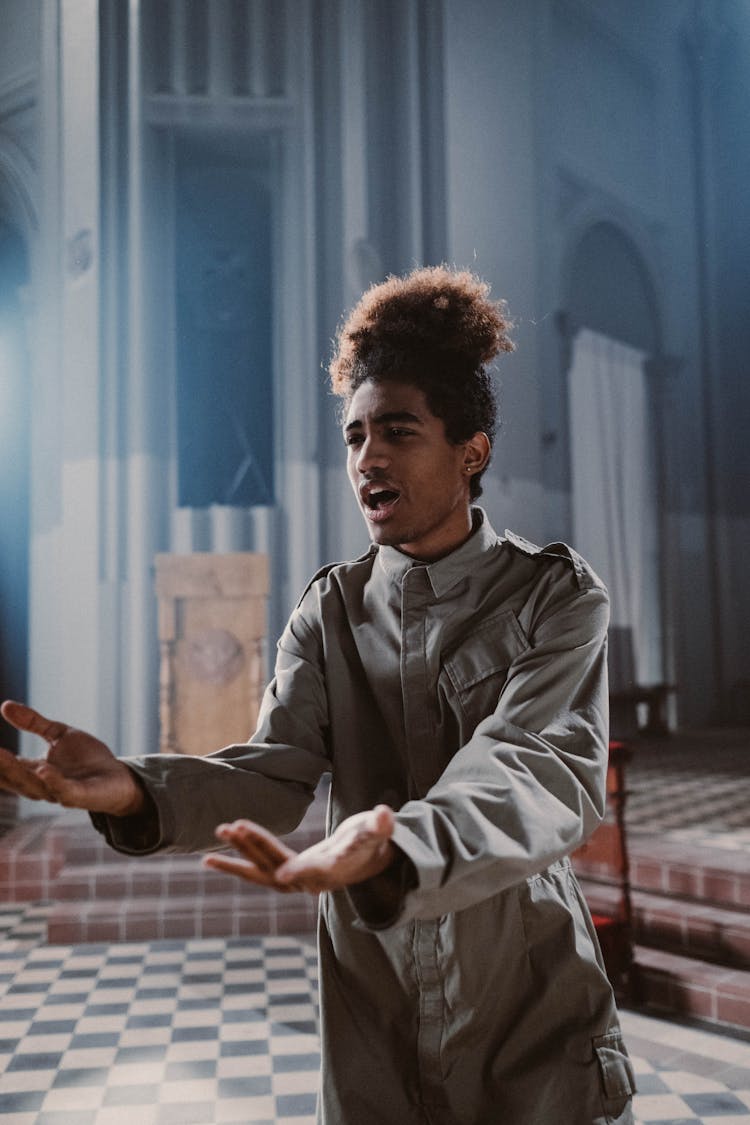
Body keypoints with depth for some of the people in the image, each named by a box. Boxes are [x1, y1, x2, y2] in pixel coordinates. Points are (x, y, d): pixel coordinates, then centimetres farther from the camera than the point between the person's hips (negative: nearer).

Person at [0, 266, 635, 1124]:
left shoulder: (557, 597, -10)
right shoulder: (331, 611, 1)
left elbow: (546, 774, -25)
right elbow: (274, 770, -10)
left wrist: (388, 853, -45)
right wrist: (138, 791, -31)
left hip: (534, 1031, -2)